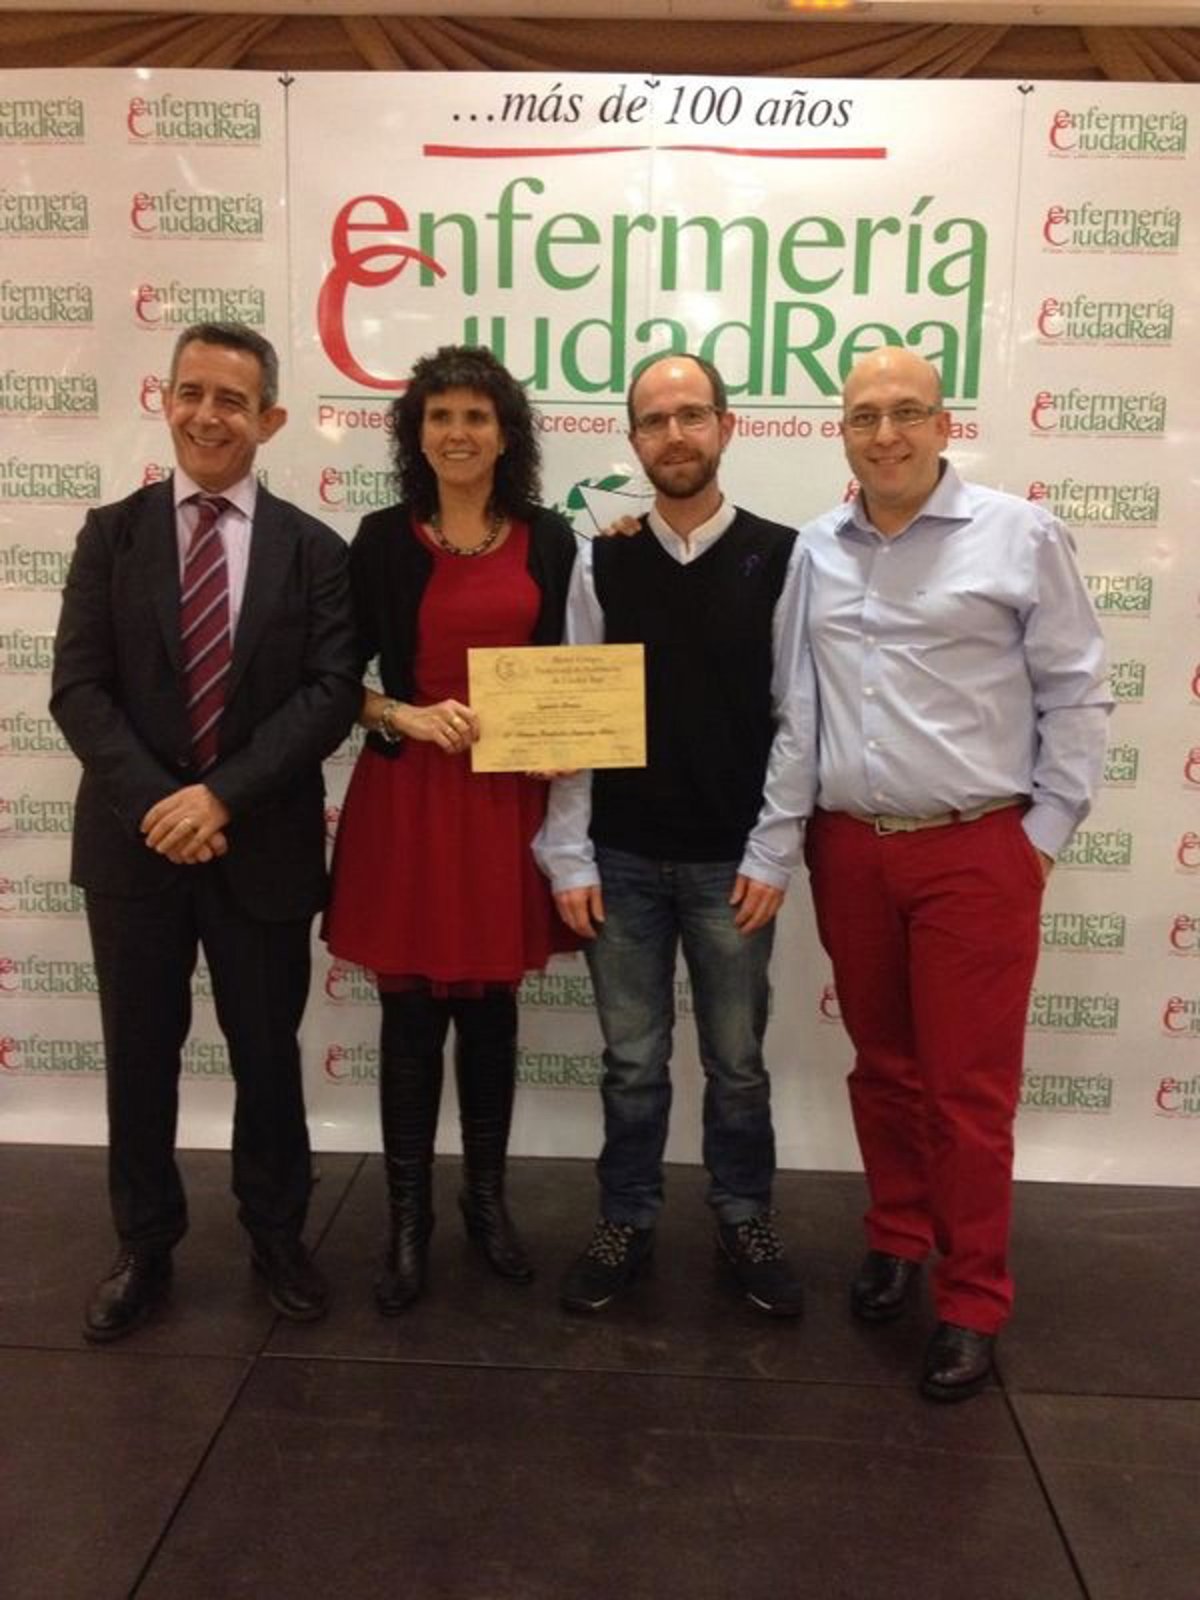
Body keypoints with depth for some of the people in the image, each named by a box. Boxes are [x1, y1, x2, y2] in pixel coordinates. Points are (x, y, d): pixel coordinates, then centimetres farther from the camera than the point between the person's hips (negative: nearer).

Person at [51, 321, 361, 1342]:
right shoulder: (113, 533, 5)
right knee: (140, 1053, 13)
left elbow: (332, 693, -9)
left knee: (267, 1050, 12)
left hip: (262, 845, -1)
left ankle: (277, 1235, 33)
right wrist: (155, 803, -16)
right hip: (135, 838, 2)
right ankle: (145, 1246, 32)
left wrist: (223, 795, -18)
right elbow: (78, 687, -3)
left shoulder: (313, 549, 1)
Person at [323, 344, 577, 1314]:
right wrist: (404, 716, -14)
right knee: (412, 1013, 5)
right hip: (407, 796, -1)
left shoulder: (549, 540, 5)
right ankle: (409, 1217, 20)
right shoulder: (383, 539, 1)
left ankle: (488, 1198, 29)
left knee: (491, 1006, 12)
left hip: (510, 795, 1)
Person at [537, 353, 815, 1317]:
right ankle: (627, 1222, 31)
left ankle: (745, 1219, 34)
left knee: (737, 1060, 14)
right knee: (633, 1059, 13)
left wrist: (772, 855, -7)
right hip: (621, 858, 1)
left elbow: (797, 717, -3)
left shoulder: (780, 558, -2)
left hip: (732, 860, -1)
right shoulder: (601, 563, 1)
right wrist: (569, 857, -4)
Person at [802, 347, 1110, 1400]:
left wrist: (1044, 833, -4)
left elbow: (1076, 695, -3)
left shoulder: (1020, 537, -4)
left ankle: (972, 1302, 19)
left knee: (969, 1088, 4)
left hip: (977, 854, -3)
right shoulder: (811, 551, 6)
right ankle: (897, 1241, 34)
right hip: (849, 850, 4)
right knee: (882, 1068, 15)